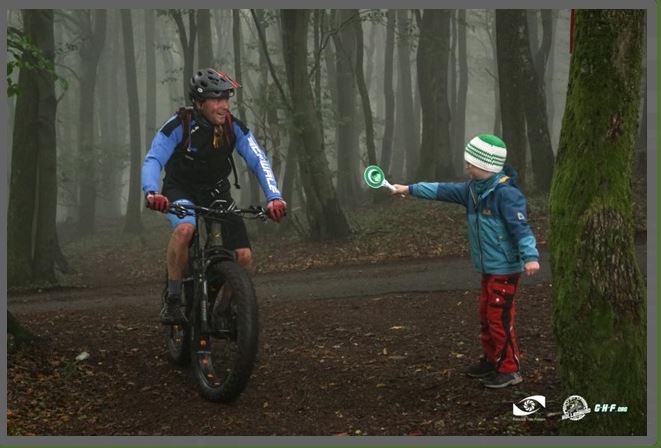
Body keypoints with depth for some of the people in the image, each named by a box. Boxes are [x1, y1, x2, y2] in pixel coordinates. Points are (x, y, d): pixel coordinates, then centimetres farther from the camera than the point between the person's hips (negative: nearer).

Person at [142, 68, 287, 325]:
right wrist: (152, 193, -51)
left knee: (244, 256, -11)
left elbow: (259, 162, -21)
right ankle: (172, 300, -22)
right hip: (181, 190, -3)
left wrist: (274, 197, -38)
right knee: (185, 229, -37)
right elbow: (153, 160, -31)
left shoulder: (234, 128, -15)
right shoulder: (179, 125, -23)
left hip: (216, 192, 3)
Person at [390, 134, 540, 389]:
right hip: (488, 268, 9)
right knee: (486, 316, 17)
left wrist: (530, 256, -36)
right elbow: (444, 191, 16)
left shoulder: (506, 193, -20)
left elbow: (521, 227, -26)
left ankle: (509, 370, 4)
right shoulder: (473, 189, 7)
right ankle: (491, 361, 31)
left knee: (499, 319, -6)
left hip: (505, 269, -9)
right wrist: (410, 189, 21)